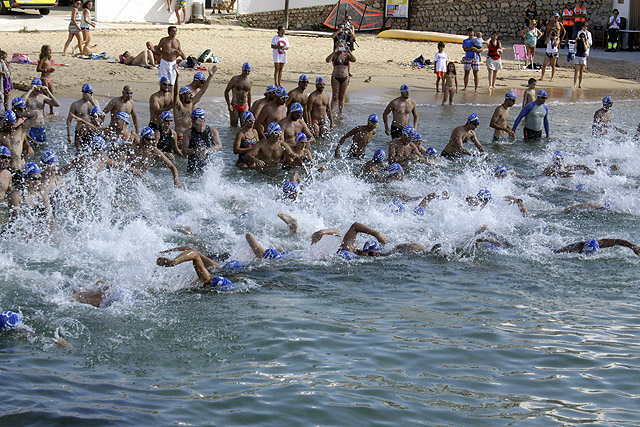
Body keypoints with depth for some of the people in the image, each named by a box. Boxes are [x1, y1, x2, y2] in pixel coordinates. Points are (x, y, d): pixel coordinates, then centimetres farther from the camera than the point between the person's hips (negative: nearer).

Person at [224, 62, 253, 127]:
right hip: (234, 107, -4)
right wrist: (229, 104, -11)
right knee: (234, 127, -1)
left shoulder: (250, 81, 5)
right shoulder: (235, 79, -8)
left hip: (244, 107, 4)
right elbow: (226, 91, -3)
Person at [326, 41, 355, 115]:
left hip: (345, 78, 3)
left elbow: (354, 60, -12)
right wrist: (334, 52, -25)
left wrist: (349, 51, -20)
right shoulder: (334, 55, -3)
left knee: (342, 97, 9)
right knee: (335, 97, -4)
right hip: (335, 78, -3)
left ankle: (340, 113, 16)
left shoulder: (346, 55, 5)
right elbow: (327, 60, -21)